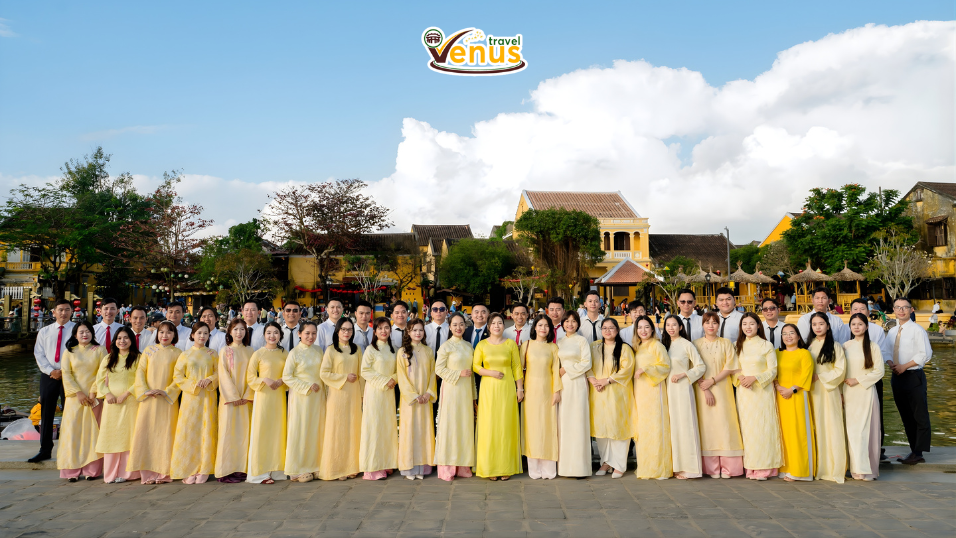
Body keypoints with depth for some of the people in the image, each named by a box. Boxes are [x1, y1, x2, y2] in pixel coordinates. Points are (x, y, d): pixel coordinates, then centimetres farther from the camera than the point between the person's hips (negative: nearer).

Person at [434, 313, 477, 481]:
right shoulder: (446, 346, -5)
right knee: (449, 425, -3)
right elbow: (439, 369, -8)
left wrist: (474, 395, 17)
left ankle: (462, 466, 14)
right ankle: (447, 467, 4)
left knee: (465, 425, 6)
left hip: (466, 391, 5)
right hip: (451, 390, -5)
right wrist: (458, 374, -16)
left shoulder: (468, 346, 12)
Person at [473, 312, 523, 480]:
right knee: (488, 426, -1)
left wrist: (520, 388, 1)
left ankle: (506, 468, 9)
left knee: (506, 426, 1)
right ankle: (490, 468, 6)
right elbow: (475, 366, 3)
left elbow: (517, 367, 5)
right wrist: (491, 373, -11)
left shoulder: (511, 344, 5)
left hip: (507, 389, 0)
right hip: (488, 389, 0)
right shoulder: (482, 345, 4)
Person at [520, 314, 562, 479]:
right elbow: (520, 367, 4)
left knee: (548, 426, -1)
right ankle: (534, 469, 6)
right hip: (531, 390, 0)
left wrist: (557, 391, -2)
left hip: (547, 390, 0)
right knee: (532, 426, 0)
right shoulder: (526, 345, 5)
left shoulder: (553, 347, 5)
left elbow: (556, 370, 4)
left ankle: (548, 469, 6)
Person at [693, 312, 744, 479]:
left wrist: (712, 381, -11)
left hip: (723, 388, 0)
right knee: (707, 424, -2)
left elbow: (730, 367, -1)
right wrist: (705, 389, -10)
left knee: (724, 423, -4)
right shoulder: (696, 344, 6)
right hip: (703, 389, 0)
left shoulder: (726, 343, 6)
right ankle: (712, 468, 3)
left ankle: (727, 467, 2)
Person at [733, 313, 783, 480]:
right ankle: (750, 467, 6)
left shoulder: (767, 345, 0)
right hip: (744, 392, 3)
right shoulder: (737, 346, 11)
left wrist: (754, 378, -16)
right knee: (747, 427, 1)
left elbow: (773, 371, -4)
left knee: (762, 427, -5)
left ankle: (764, 468, 1)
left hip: (762, 391, -3)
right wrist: (740, 377, -9)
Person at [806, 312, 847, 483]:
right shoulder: (809, 345, 11)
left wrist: (820, 376, -9)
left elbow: (840, 370, -4)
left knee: (831, 426, -4)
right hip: (813, 392, 3)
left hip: (829, 391, -3)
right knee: (816, 427, 3)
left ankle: (834, 468, 2)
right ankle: (817, 467, 8)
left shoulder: (835, 346, 1)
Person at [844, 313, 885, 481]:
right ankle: (856, 468, 9)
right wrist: (840, 392, 6)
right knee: (851, 429, 2)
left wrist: (858, 380, -10)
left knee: (865, 429, -5)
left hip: (866, 393, -3)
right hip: (848, 394, 3)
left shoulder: (873, 347, -1)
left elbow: (879, 371, -4)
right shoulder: (845, 347, 9)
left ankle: (867, 469, 3)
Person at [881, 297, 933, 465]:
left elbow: (925, 354, -13)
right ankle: (914, 450, 20)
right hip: (897, 376, 7)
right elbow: (886, 351, 15)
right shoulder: (892, 332, 12)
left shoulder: (917, 330, -7)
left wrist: (904, 366, -14)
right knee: (906, 416, 11)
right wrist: (891, 363, -6)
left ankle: (918, 453, 0)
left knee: (920, 416, -4)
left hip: (914, 376, -7)